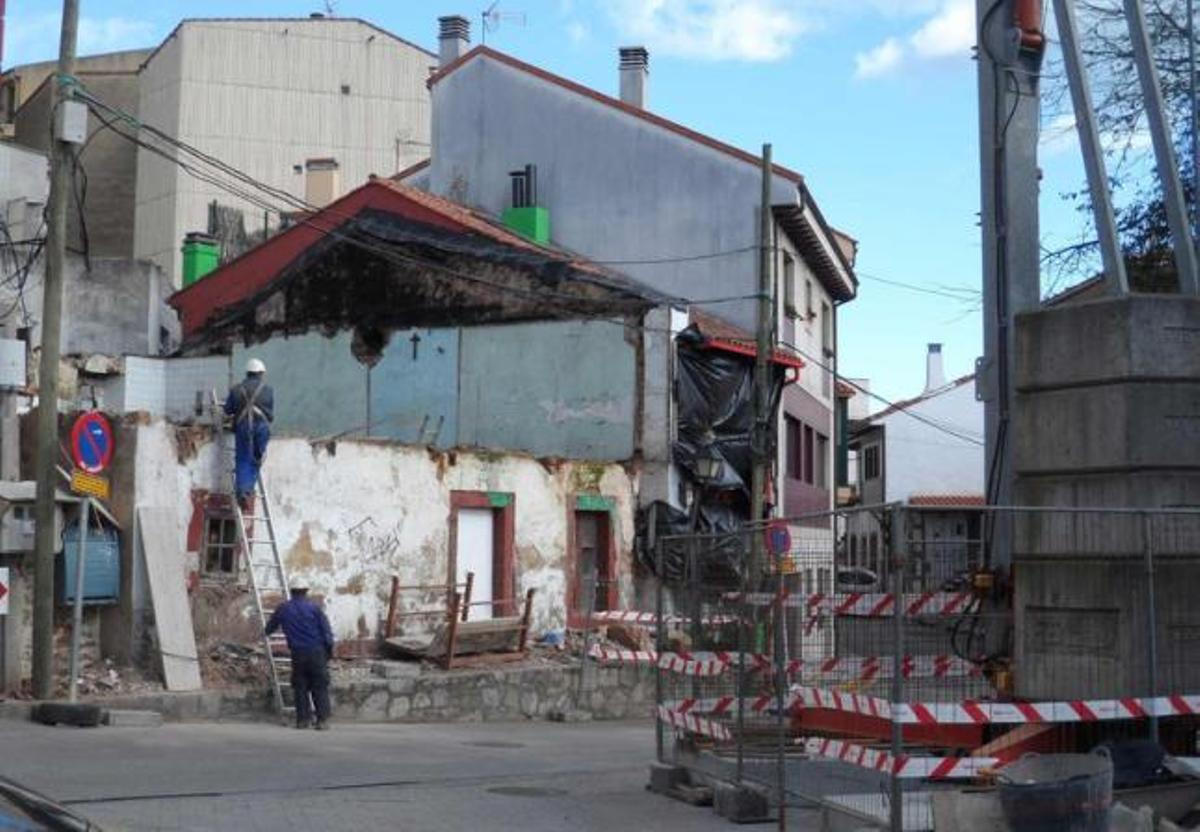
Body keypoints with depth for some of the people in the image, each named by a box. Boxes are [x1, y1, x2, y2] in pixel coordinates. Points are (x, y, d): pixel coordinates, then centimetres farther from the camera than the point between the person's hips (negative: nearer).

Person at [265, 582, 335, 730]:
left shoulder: (283, 608, 8)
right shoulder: (313, 606, 2)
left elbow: (269, 628, 22)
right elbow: (326, 629, -2)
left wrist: (267, 631, 45)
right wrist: (330, 648, 4)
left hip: (298, 653, 1)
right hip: (316, 651, -1)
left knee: (300, 687, 10)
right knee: (320, 687, 1)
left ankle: (303, 719, 7)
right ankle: (323, 719, -5)